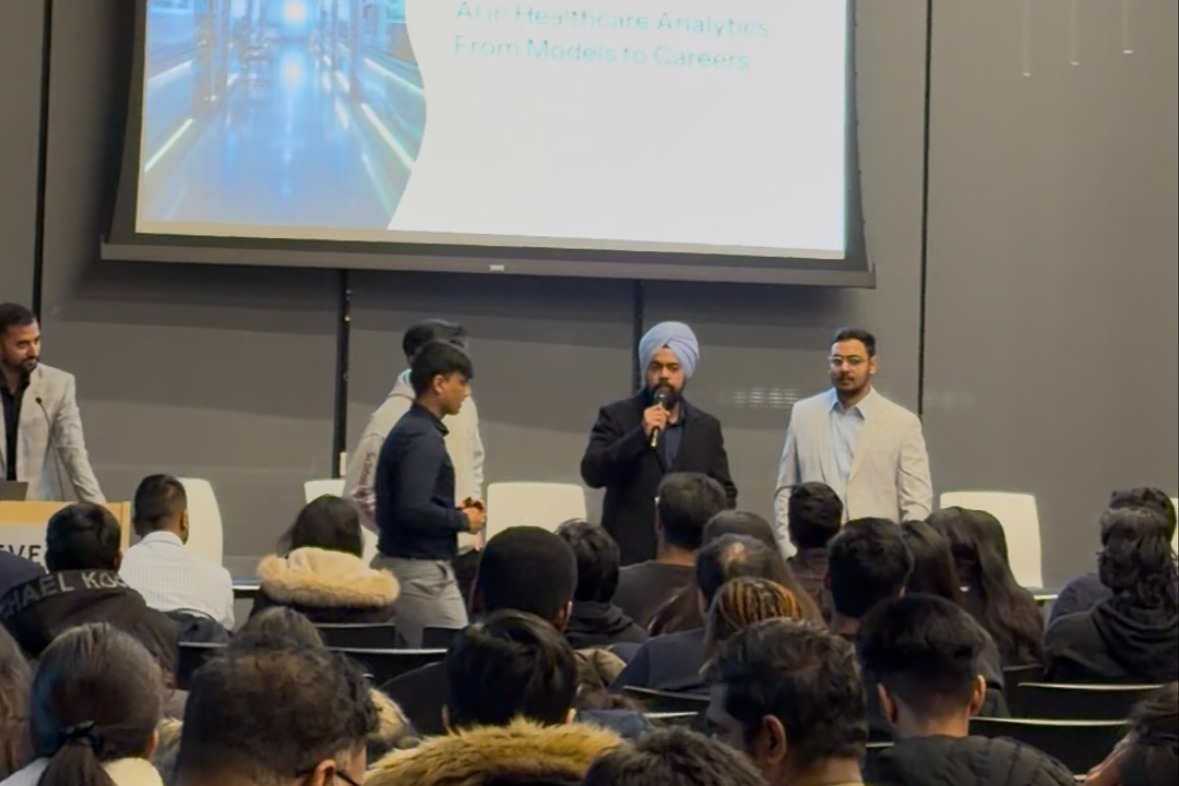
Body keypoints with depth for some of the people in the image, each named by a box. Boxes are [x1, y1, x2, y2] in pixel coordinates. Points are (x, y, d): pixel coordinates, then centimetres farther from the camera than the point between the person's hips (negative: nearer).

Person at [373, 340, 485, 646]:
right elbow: (414, 512, -25)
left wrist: (455, 510, 10)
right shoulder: (423, 439, -16)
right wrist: (463, 520, -10)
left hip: (400, 564, 10)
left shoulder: (408, 430, 14)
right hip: (420, 572, -10)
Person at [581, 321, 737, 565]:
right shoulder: (616, 416, 4)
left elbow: (724, 492, 17)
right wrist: (640, 435, -18)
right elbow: (592, 473, -8)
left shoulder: (707, 427, 14)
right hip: (628, 556, -3)